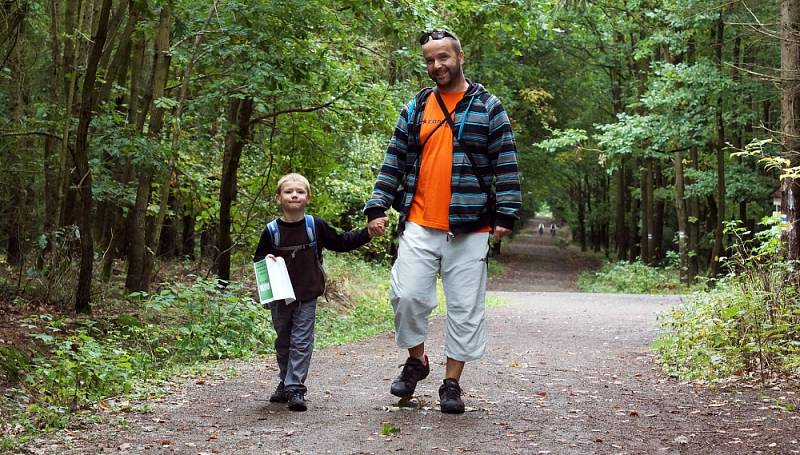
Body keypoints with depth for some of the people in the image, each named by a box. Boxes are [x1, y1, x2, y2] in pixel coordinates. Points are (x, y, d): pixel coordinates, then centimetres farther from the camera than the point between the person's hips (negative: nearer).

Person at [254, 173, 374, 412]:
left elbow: (341, 242, 5)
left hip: (306, 297, -2)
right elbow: (257, 258, 7)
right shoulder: (271, 230, -4)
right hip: (279, 297, 2)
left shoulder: (316, 226, -5)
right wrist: (265, 260, -16)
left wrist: (368, 233, -4)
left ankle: (296, 389, -3)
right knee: (283, 342, 13)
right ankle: (286, 384, 28)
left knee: (301, 342, -5)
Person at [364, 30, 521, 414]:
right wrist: (377, 207, 2)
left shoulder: (488, 107, 3)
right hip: (419, 226, 2)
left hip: (470, 230, -2)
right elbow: (393, 162, 11)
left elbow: (506, 166, 1)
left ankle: (452, 383, 14)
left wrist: (505, 216, -7)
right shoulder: (415, 109, 10)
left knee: (465, 308, 3)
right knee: (407, 296, -5)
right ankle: (416, 360, 20)